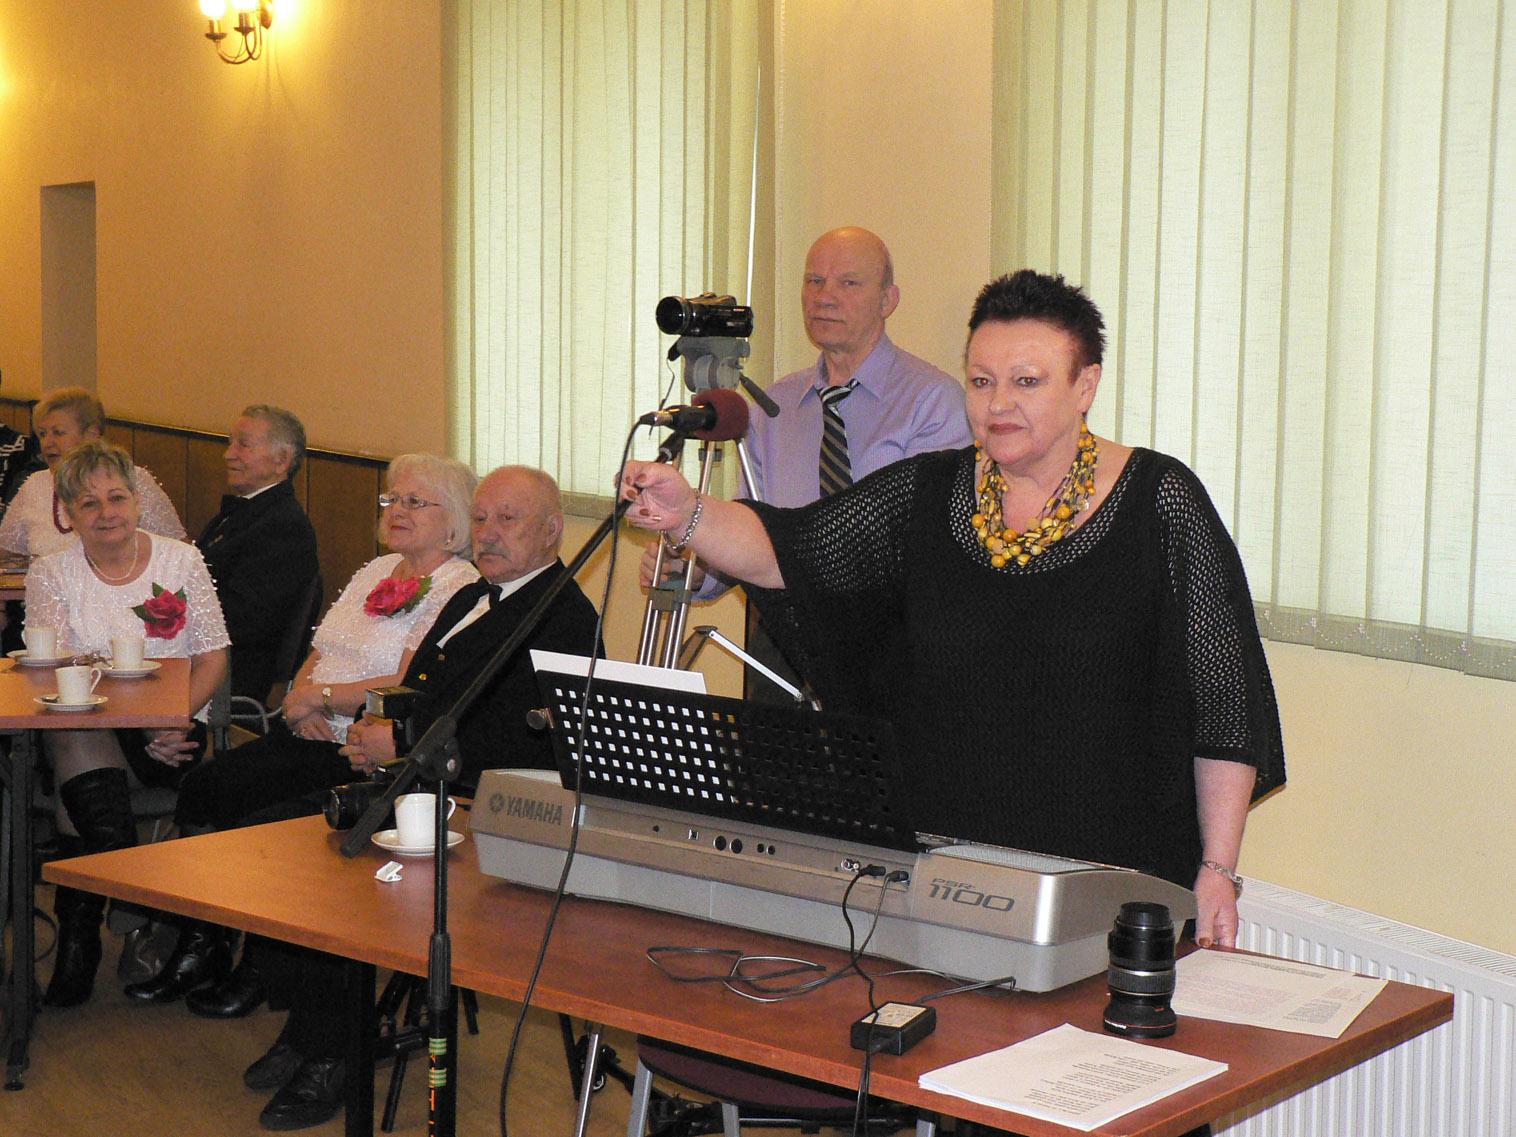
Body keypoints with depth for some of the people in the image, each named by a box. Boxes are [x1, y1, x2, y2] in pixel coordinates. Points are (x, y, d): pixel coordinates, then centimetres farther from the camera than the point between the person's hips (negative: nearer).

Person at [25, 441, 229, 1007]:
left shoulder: (181, 560, 7)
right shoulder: (50, 573, 6)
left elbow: (213, 657, 5)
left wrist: (173, 721, -15)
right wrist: (143, 732, -19)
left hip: (170, 731, 0)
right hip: (80, 726, 0)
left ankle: (78, 931, -17)